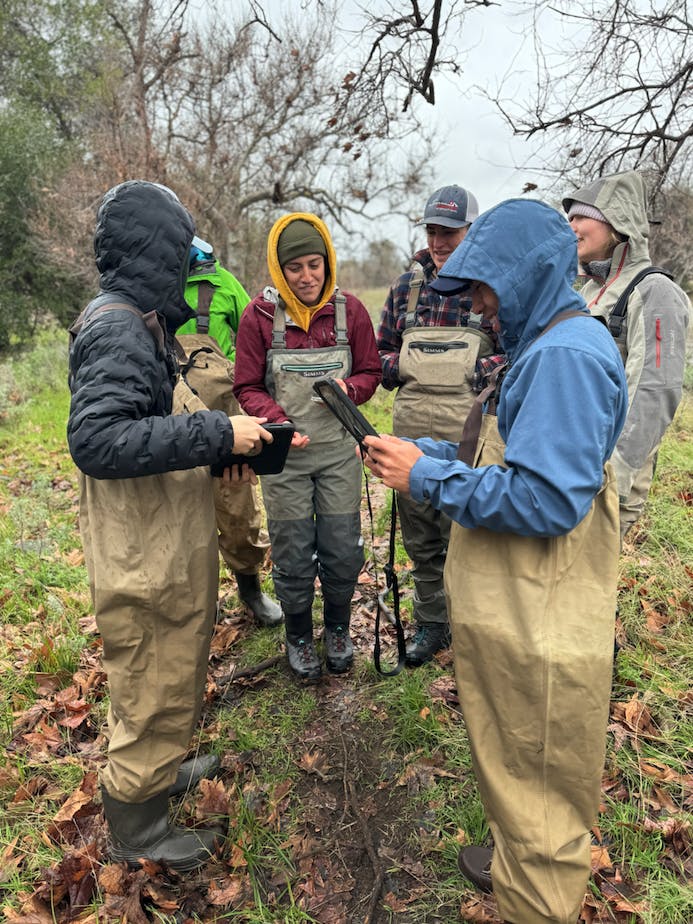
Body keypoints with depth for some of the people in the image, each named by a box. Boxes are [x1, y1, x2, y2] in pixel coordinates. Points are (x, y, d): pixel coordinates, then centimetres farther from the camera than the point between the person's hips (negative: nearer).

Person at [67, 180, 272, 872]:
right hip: (145, 563, -10)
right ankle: (137, 833, 31)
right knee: (155, 693, 8)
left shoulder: (134, 321, 12)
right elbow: (96, 439, -31)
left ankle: (160, 773, 49)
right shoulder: (118, 328, -20)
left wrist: (223, 450, 5)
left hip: (164, 549, 10)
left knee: (167, 677, 26)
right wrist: (218, 432, -29)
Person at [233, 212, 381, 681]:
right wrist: (278, 420, -21)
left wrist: (349, 388, -16)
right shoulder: (259, 315, -7)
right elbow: (248, 388, -3)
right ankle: (299, 637, 34)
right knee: (293, 556, 9)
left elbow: (370, 372, 6)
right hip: (284, 455, -1)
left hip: (339, 451, 2)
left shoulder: (350, 311, -3)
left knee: (343, 551, 9)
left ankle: (338, 629, 37)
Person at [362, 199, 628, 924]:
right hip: (516, 615, 10)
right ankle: (520, 865, 50)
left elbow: (545, 498, -29)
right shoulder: (544, 347, 13)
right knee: (517, 765, 27)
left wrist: (426, 475, -20)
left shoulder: (566, 355, -21)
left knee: (535, 779, 12)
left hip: (537, 633, -10)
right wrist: (421, 452, 4)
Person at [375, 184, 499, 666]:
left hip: (466, 439, -4)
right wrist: (399, 367, -5)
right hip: (411, 435, 4)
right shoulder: (407, 285, 9)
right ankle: (430, 623, 34)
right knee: (420, 539, 15)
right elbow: (381, 351, 15)